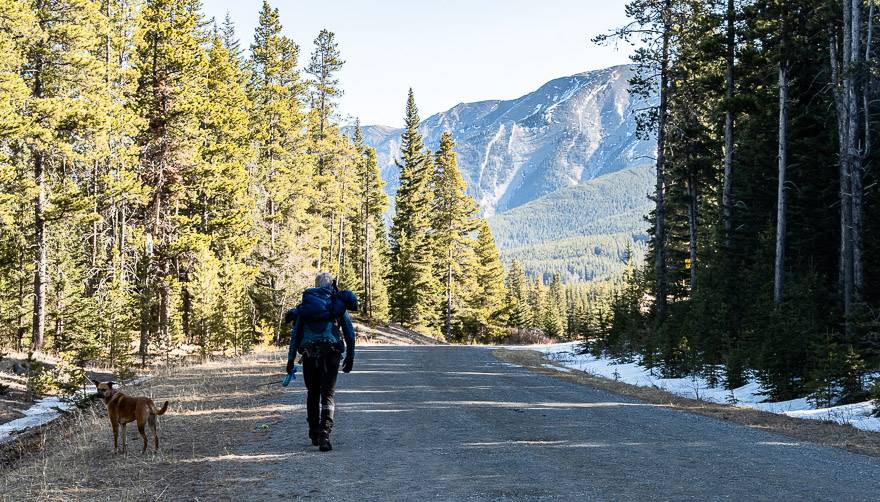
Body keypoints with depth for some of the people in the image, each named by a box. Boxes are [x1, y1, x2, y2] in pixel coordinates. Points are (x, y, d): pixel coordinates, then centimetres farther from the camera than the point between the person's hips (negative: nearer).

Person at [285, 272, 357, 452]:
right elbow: (349, 331, 6)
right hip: (330, 352, -2)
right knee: (328, 395, -1)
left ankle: (314, 434, 24)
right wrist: (350, 356, 12)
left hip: (309, 352, 2)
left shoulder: (305, 304, 13)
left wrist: (291, 358, 8)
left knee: (312, 393, 18)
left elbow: (296, 332, 8)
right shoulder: (339, 303, 9)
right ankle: (324, 433, -18)